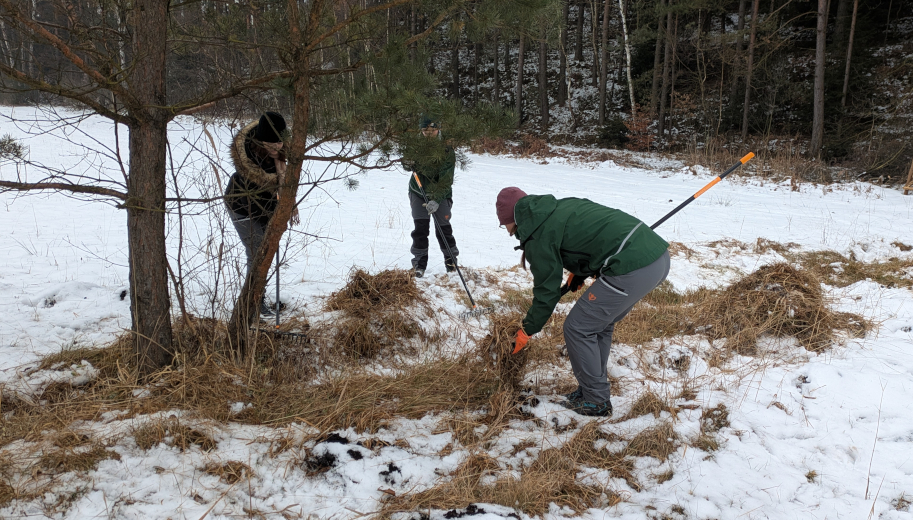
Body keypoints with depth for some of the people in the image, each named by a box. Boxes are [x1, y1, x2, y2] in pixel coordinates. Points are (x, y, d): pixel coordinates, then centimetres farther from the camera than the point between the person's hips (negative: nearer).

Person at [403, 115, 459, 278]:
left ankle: (450, 257, 20)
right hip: (418, 192, 2)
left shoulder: (447, 150, -19)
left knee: (443, 228, -2)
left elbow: (446, 180, -24)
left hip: (440, 194, -2)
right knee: (420, 228, -3)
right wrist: (408, 163, -18)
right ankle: (419, 261, 10)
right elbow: (407, 164, 8)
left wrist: (436, 200, -36)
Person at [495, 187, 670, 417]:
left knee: (577, 329, 6)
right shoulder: (560, 206, 22)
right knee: (599, 325, 23)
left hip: (632, 269, -9)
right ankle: (594, 388, 33)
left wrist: (527, 330, 14)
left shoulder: (537, 236, -3)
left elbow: (547, 290, 2)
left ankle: (596, 402, 16)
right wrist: (579, 273, 27)